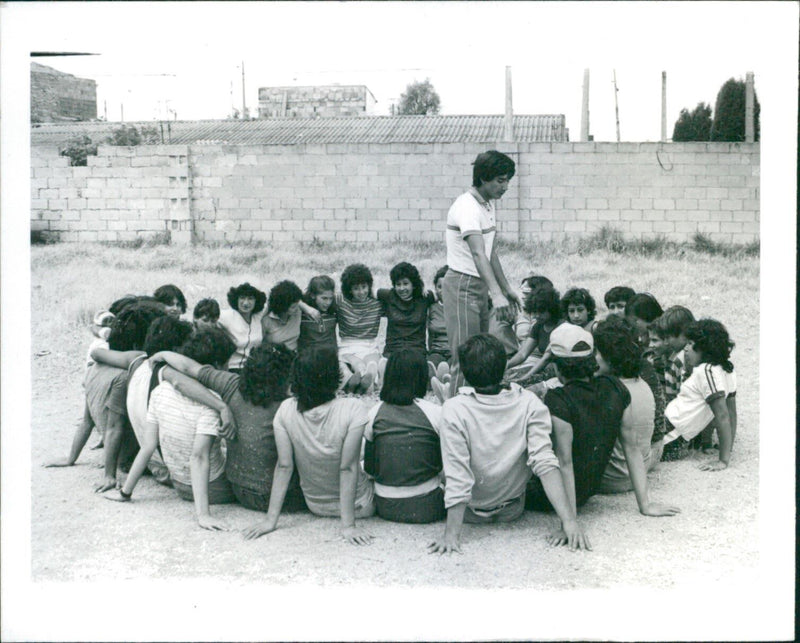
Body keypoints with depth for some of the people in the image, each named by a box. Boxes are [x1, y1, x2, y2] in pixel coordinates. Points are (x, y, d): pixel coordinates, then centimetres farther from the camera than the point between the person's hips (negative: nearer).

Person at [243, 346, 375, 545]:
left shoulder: (286, 410, -17)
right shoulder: (353, 409, -27)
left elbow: (284, 466, -15)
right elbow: (347, 468, -26)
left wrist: (271, 520, -10)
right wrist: (348, 526, -21)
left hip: (315, 505, 4)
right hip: (358, 506, -3)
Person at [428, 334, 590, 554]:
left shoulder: (454, 410, -26)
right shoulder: (529, 404, -19)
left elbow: (457, 478, -28)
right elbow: (545, 463, -27)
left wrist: (451, 533, -24)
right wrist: (569, 521, -27)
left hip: (471, 511, -2)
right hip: (513, 509, 3)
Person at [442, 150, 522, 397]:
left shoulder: (489, 204, 11)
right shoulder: (467, 207, -19)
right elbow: (478, 254, -33)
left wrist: (506, 288, 21)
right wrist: (496, 294, -43)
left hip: (480, 286, 10)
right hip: (462, 286, -10)